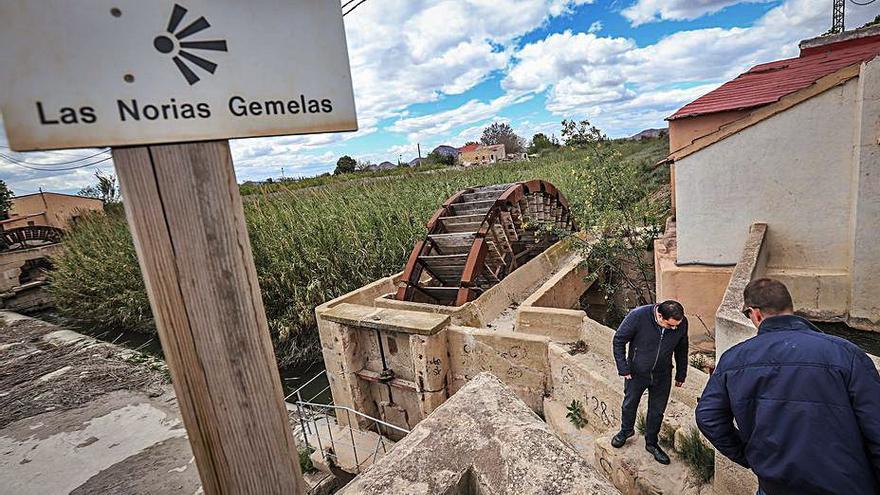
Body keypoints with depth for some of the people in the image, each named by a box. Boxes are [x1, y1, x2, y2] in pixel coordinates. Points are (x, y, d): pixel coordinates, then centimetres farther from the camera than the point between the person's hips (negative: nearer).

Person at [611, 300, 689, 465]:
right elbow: (619, 340, -17)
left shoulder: (682, 323, -18)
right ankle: (626, 431, 47)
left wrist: (681, 375, 11)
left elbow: (681, 350, 2)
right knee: (629, 404, 18)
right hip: (636, 372, -2)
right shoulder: (638, 316, -30)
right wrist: (623, 368, -15)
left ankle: (651, 443, 39)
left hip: (662, 376, 2)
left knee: (657, 411, 16)